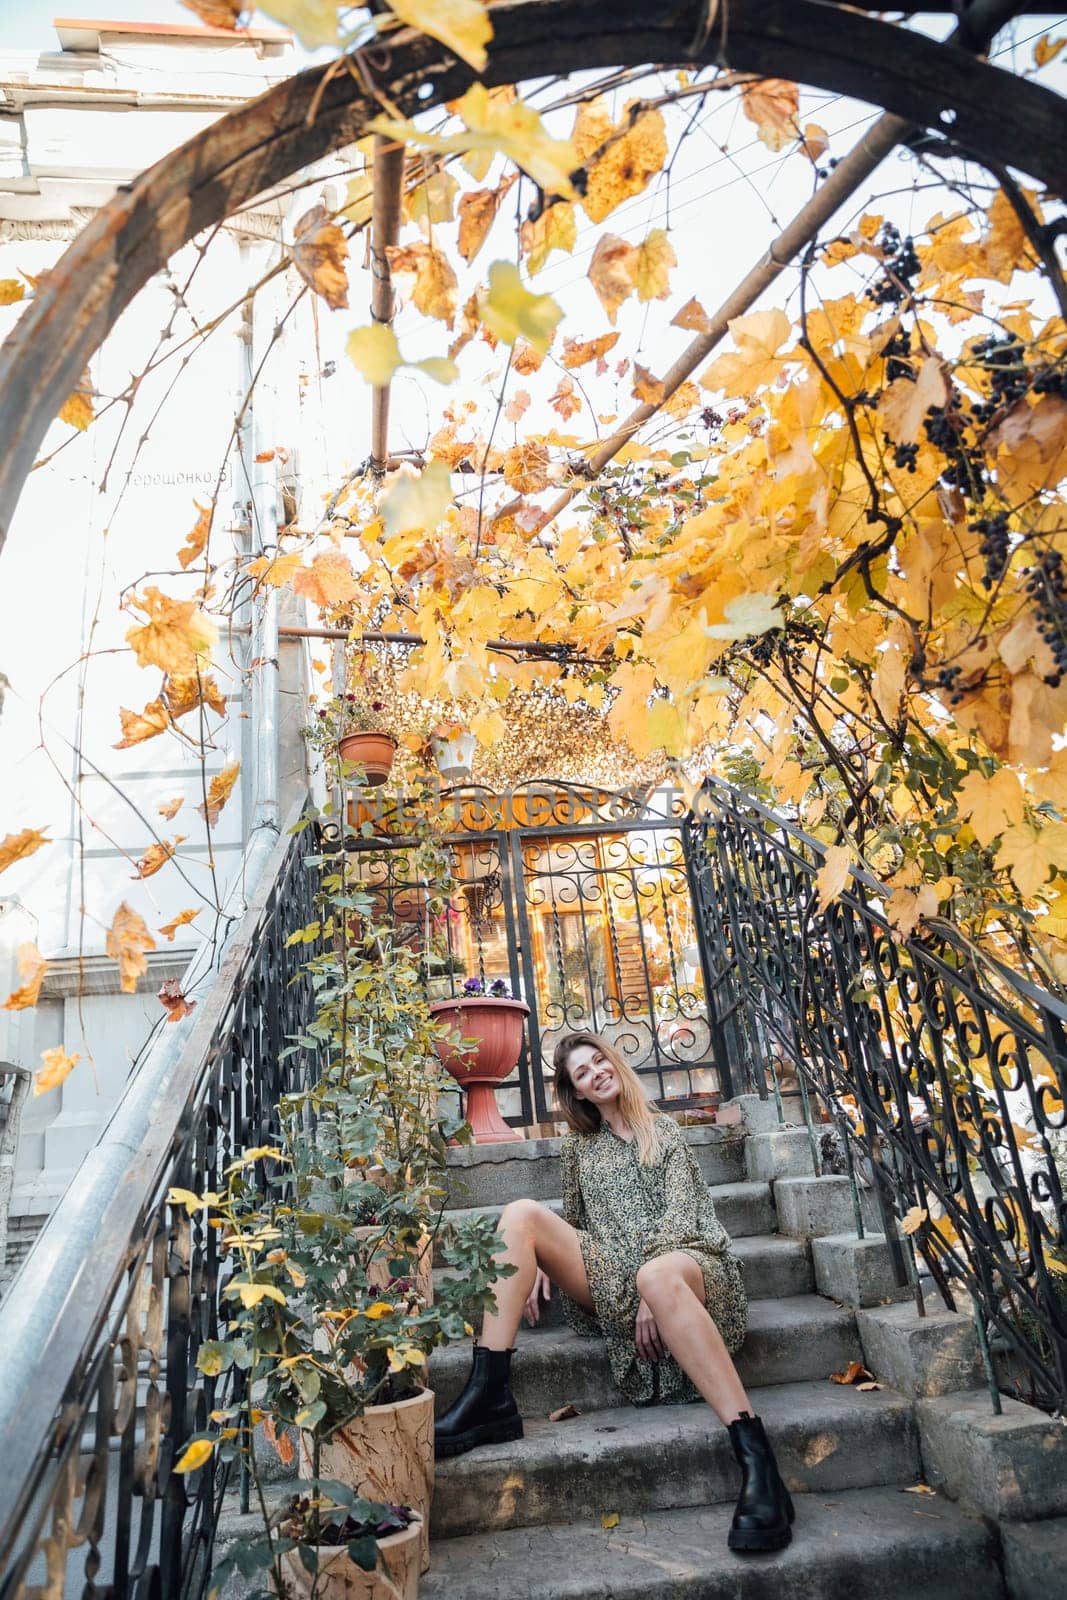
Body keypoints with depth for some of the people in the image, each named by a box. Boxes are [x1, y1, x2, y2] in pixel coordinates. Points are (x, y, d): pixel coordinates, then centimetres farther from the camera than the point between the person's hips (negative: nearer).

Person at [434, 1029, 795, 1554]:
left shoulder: (662, 1130, 11)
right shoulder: (578, 1146, 22)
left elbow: (680, 1214, -1)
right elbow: (575, 1223, 26)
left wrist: (652, 1290, -17)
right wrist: (542, 1261, 3)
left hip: (679, 1258, -4)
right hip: (612, 1272, 4)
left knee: (656, 1275, -42)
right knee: (520, 1213, -18)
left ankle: (757, 1461, -46)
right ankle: (489, 1397, -29)